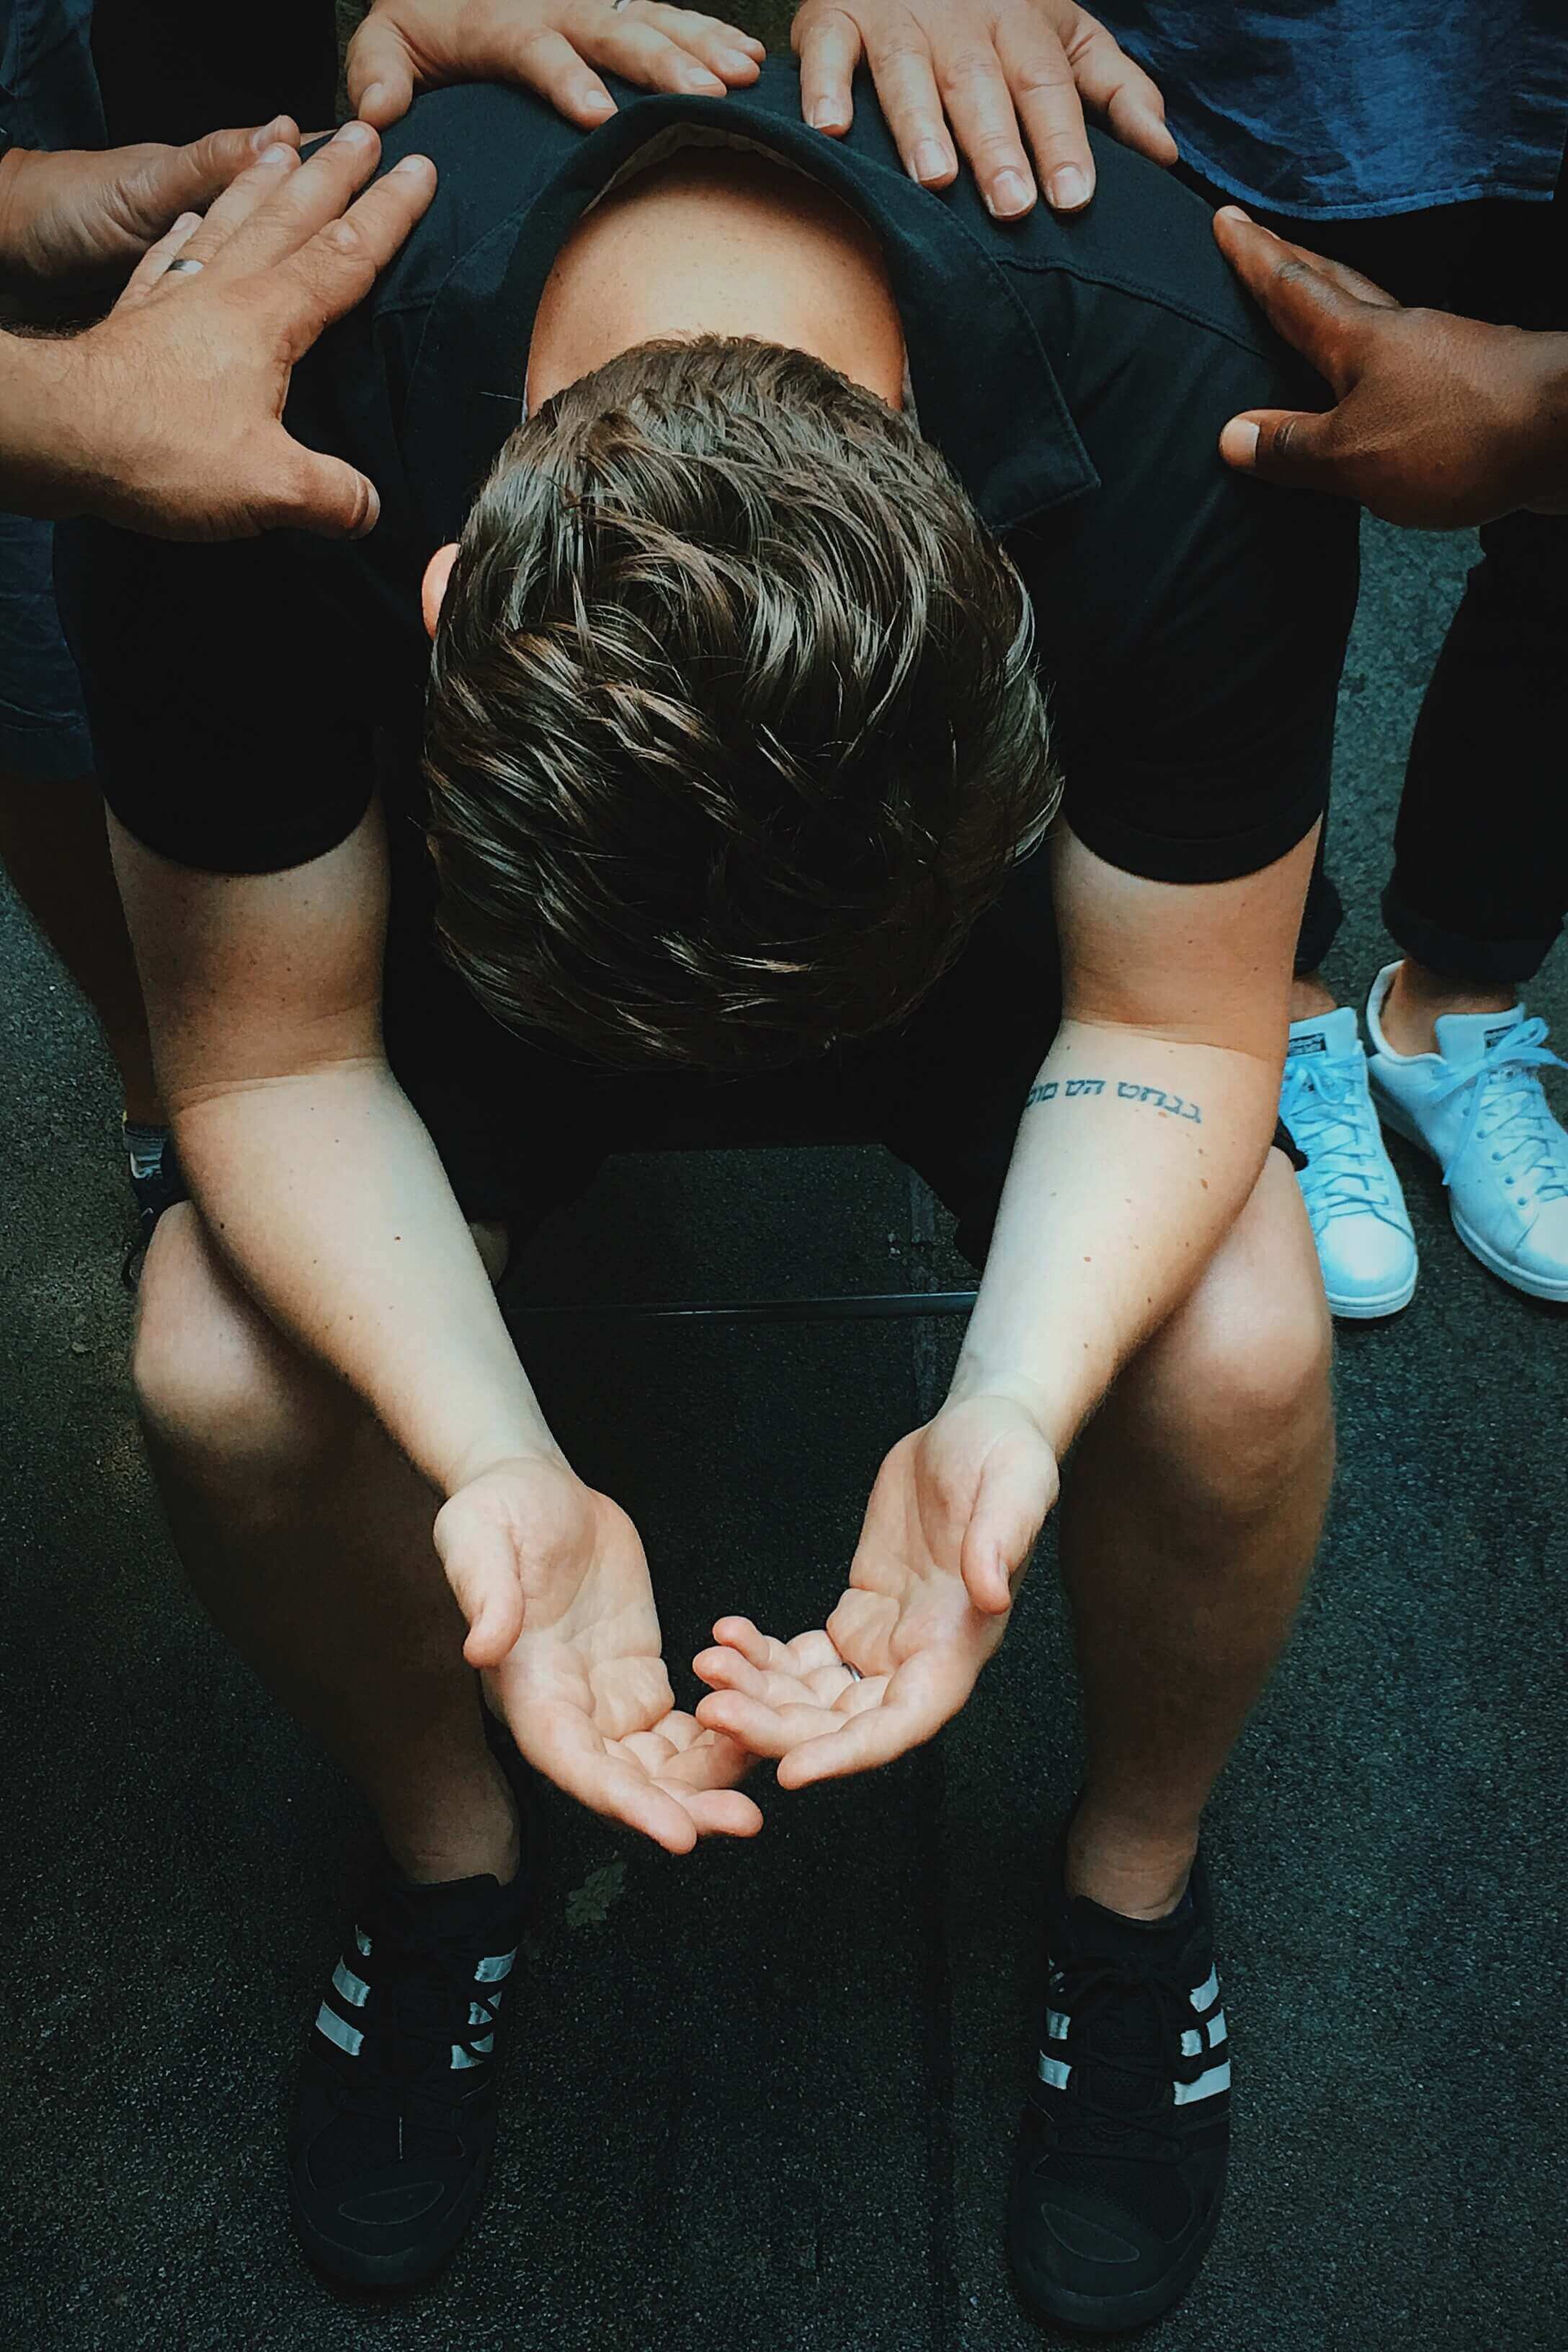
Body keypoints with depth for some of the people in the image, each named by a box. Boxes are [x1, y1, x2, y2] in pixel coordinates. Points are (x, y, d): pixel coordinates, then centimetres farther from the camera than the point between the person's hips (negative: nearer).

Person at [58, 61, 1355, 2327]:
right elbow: (274, 1052, -24)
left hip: (991, 872, 0)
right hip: (467, 888, 1)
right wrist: (496, 1466, -40)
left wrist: (1012, 1416, -41)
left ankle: (1138, 1870, 8)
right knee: (216, 1369, -23)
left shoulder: (1184, 413, -36)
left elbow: (1178, 1026, -23)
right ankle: (444, 1848, 10)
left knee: (1236, 1350, -26)